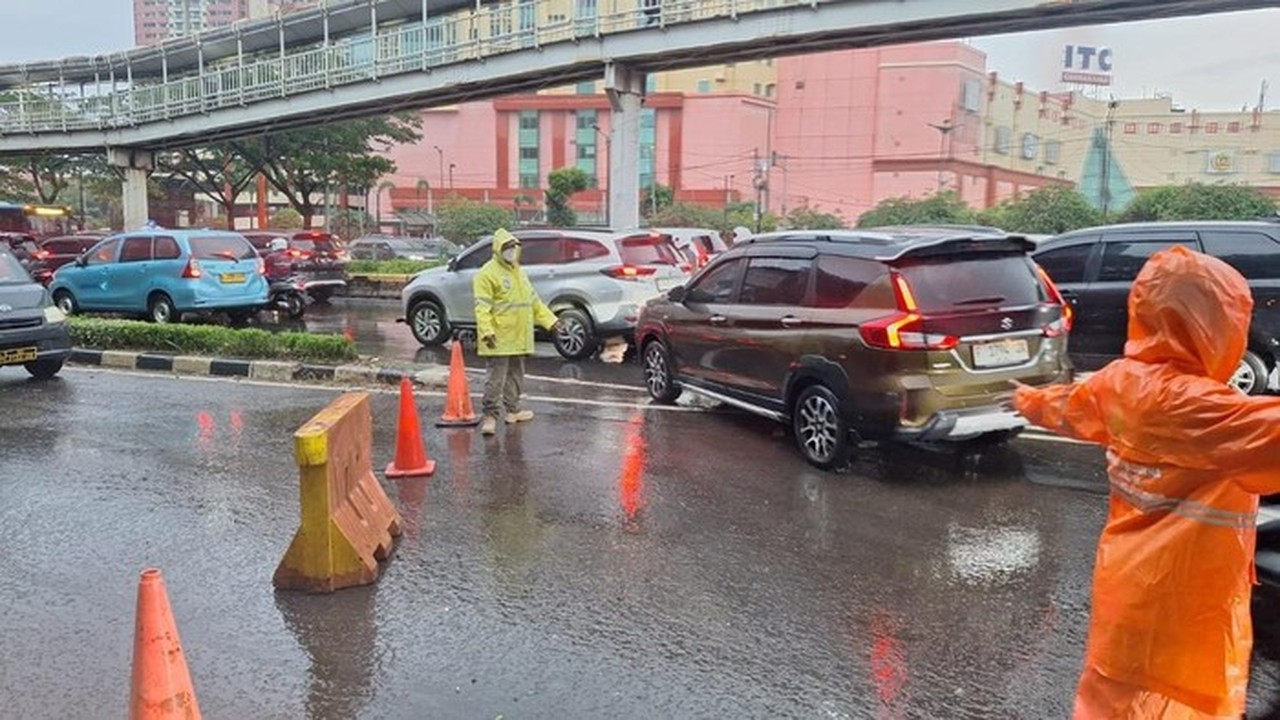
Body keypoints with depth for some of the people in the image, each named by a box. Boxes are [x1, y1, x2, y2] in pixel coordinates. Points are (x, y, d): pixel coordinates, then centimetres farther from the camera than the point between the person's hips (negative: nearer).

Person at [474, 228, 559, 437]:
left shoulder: (519, 272, 18)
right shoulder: (488, 273, -10)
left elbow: (533, 301, 25)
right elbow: (482, 307, -17)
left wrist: (549, 319, 20)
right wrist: (486, 331, -27)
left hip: (518, 337, 9)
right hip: (500, 339, -8)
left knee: (516, 375, 16)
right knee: (497, 376, -9)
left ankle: (513, 410, 27)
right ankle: (490, 415, -4)